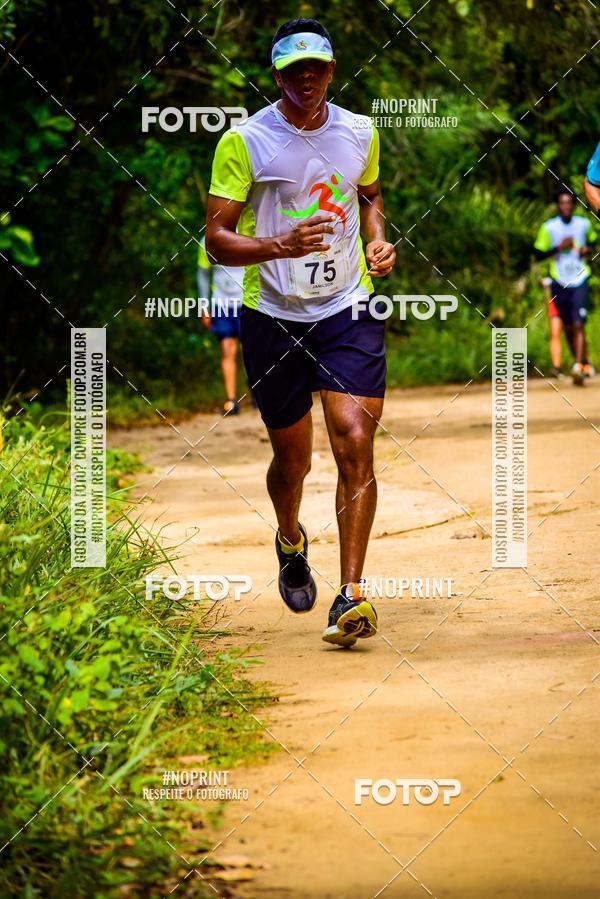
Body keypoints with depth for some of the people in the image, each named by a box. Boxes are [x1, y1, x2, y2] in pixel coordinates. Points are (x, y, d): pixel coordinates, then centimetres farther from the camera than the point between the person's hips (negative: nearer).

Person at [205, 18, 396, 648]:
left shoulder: (360, 133, 6)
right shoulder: (244, 141, -7)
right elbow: (217, 238, -9)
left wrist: (379, 241, 6)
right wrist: (280, 247, -26)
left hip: (348, 311, 1)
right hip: (273, 317, -1)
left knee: (355, 445, -15)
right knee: (292, 460, 10)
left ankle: (351, 596, -14)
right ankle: (290, 543, 44)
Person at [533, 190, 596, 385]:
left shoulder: (584, 224, 3)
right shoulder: (549, 227, -3)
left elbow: (593, 240, 22)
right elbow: (538, 254, -2)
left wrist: (588, 249, 0)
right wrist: (559, 247, -15)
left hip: (580, 282, -1)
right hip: (560, 283, 1)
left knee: (578, 325, -15)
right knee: (568, 327, 8)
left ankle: (579, 367, -22)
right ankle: (585, 362, 27)